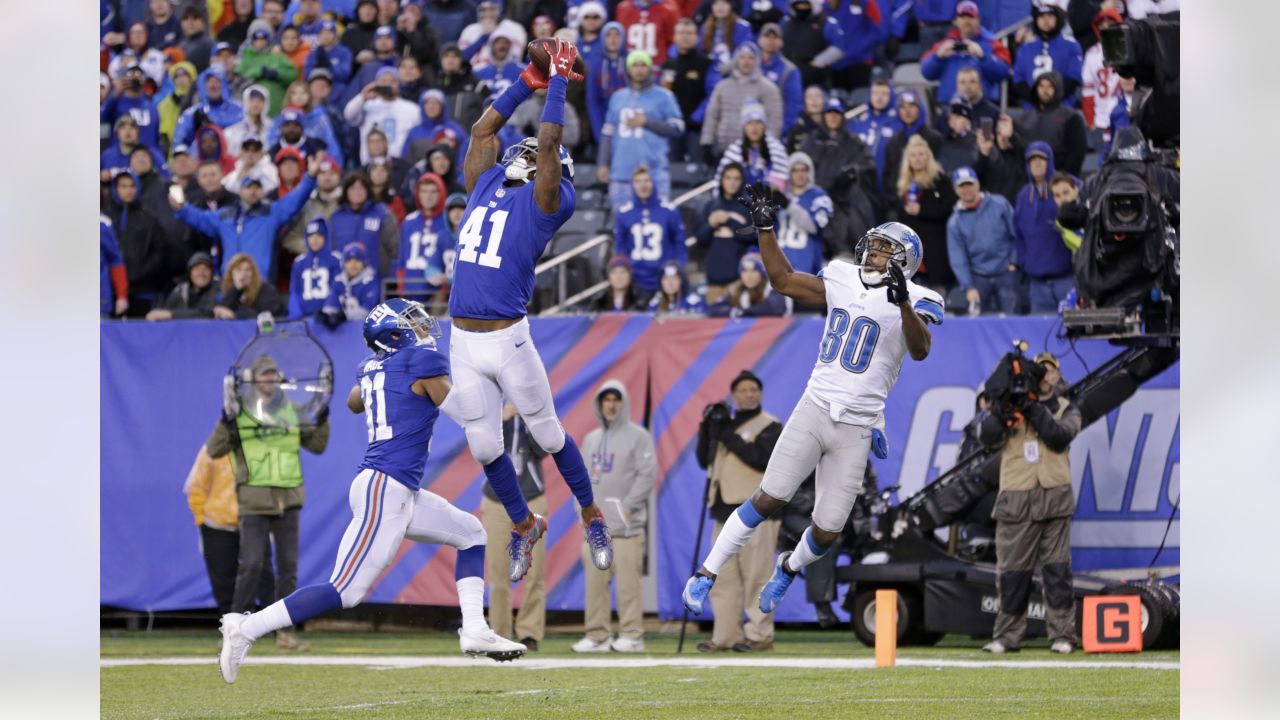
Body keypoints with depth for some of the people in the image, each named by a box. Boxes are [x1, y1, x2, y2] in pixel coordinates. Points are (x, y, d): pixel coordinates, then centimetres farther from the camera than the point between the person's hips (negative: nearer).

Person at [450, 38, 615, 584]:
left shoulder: (544, 200, -2)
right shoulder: (486, 186, 14)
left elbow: (549, 140, -10)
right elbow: (483, 129, 22)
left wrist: (558, 82, -1)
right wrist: (529, 83, 22)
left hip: (508, 339, -5)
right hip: (463, 342, 5)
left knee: (547, 434, 6)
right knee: (484, 447, 8)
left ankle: (592, 517, 23)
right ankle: (523, 526, 27)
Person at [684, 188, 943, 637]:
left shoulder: (913, 301, -7)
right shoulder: (842, 280, 7)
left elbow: (920, 350, -25)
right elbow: (783, 280, 17)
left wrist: (902, 301, -41)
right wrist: (765, 226, 9)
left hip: (857, 427, -2)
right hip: (814, 410, 2)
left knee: (827, 532, 2)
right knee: (768, 500, -7)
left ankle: (788, 568, 35)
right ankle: (706, 575, 2)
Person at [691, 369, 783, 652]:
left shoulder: (769, 427, -1)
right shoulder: (726, 425, 20)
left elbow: (762, 458, -17)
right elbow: (704, 460, 16)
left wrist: (729, 436, -15)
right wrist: (707, 430, 1)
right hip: (726, 511, 7)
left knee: (756, 575, -9)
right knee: (724, 578, 5)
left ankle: (759, 634, -8)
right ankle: (725, 636, 7)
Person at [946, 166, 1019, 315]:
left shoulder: (1000, 205, -1)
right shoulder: (954, 222, 2)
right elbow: (958, 258, -2)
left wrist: (1014, 262, -4)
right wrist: (968, 287, -11)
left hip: (1005, 273, -1)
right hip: (978, 278, 1)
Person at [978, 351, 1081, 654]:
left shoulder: (1067, 410, 11)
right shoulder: (1011, 408, 11)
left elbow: (1060, 436, -9)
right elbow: (988, 436, -4)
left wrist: (1033, 410, -15)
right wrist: (999, 407, -18)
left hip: (1054, 499, 0)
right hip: (1016, 501, 0)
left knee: (1057, 569, -3)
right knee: (1012, 571, 1)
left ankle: (1062, 635, -1)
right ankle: (1007, 636, 6)